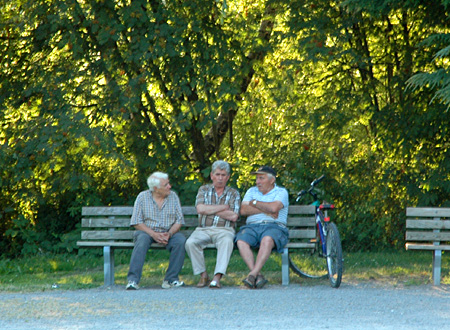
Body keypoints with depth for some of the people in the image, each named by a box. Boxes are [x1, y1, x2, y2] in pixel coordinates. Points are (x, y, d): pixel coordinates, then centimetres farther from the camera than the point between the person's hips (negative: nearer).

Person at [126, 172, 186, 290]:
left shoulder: (173, 196, 5)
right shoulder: (142, 197, -2)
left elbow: (179, 220, 2)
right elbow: (137, 222, -5)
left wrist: (169, 234, -18)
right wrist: (153, 234, -20)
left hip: (168, 233, 2)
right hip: (147, 231, -2)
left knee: (181, 240, -29)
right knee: (142, 240, -36)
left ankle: (171, 279, -25)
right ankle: (133, 280, -39)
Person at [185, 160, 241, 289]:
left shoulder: (234, 194, 12)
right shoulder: (204, 190, 15)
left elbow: (233, 216, -4)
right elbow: (200, 209, -6)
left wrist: (210, 209, -1)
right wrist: (224, 207, -3)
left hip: (224, 230, -1)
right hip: (203, 229, 2)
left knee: (227, 242, -38)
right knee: (190, 243, -30)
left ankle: (217, 277, -44)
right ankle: (203, 275, -16)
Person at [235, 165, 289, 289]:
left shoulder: (281, 192, 10)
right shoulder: (252, 191, 23)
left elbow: (274, 207, -12)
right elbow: (243, 210, 6)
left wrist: (254, 203, 2)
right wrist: (265, 210, -3)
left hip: (274, 227, -3)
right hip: (252, 227, 3)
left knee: (267, 240, -39)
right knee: (241, 241, -30)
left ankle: (253, 274, -44)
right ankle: (258, 276, -37)